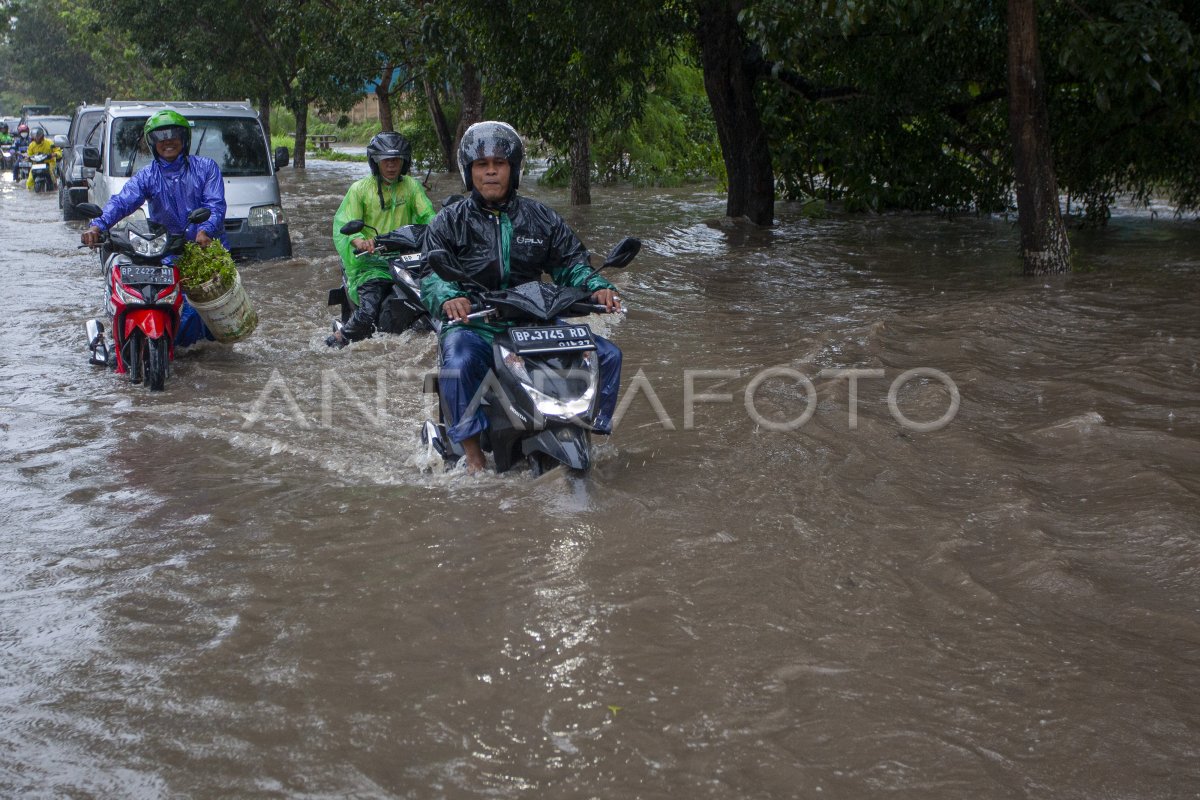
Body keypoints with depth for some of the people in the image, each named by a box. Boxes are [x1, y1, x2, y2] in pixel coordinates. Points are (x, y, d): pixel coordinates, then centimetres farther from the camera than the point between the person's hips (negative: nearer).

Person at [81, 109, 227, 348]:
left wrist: (205, 230, -28)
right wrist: (98, 225, -27)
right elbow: (122, 201, -9)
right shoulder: (147, 176, 7)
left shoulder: (205, 167, 4)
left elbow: (216, 204, -8)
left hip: (211, 246, 1)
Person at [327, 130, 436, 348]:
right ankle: (338, 339, -1)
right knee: (368, 313, -25)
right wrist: (359, 240, -29)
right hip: (371, 260, -3)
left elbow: (427, 215, 5)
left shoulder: (411, 186, 14)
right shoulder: (360, 189, 4)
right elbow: (344, 224, -6)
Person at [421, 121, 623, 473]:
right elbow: (432, 275, -9)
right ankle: (473, 453, -22)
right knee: (459, 365, -37)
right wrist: (448, 297, -33)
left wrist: (597, 287, -15)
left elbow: (570, 263, 8)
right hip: (472, 323, -3)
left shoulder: (540, 218, 12)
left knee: (607, 354, -9)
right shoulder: (449, 222, 3)